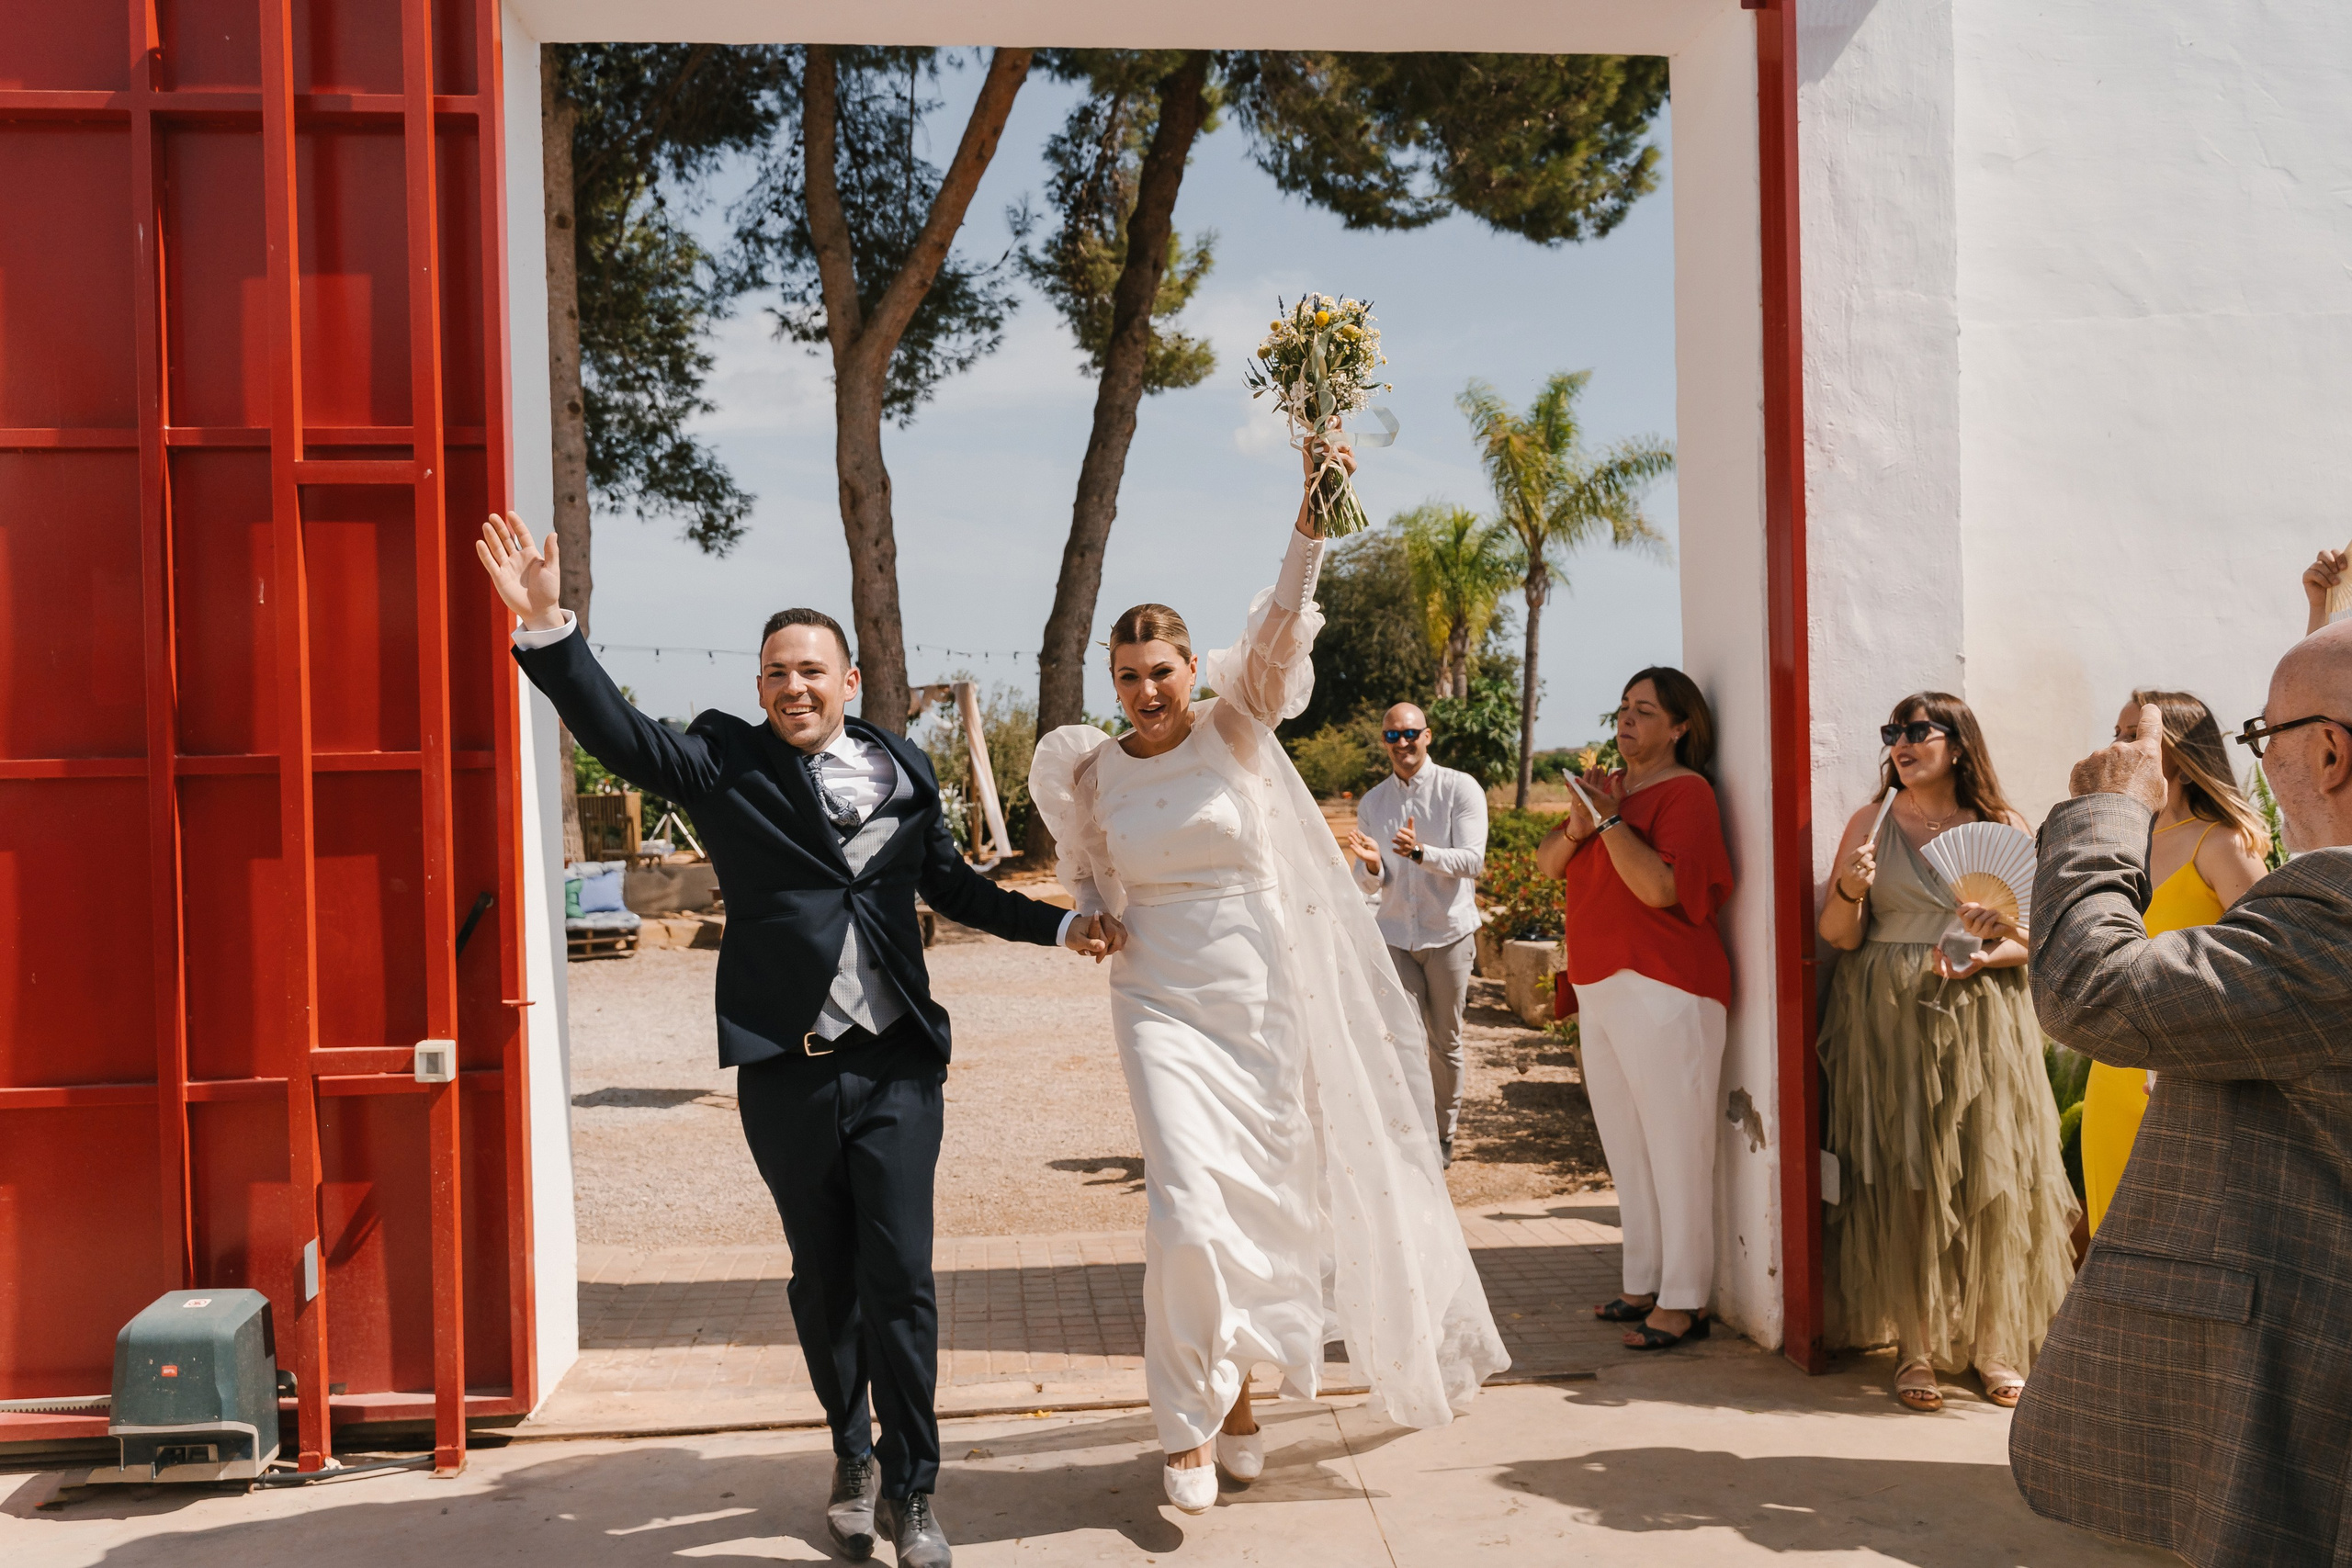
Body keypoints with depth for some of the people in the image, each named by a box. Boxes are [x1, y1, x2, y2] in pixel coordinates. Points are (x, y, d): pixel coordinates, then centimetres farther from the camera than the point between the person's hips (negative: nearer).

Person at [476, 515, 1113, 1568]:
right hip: (785, 1074, 0)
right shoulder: (726, 763, 1)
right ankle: (852, 1460, 36)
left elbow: (950, 883, 20)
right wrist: (546, 626, -25)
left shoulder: (902, 769, 8)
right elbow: (618, 735, -13)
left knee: (900, 1279, -2)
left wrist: (1058, 925, 18)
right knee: (823, 1281, 14)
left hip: (895, 1066, 1)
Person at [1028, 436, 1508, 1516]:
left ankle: (1232, 1393, 32)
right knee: (1189, 1207, -12)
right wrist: (1092, 920, -4)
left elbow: (1277, 625, -18)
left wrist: (1311, 518, -31)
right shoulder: (1091, 774, 2)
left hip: (1262, 998, 0)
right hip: (1161, 1004, 0)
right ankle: (1191, 1423, 5)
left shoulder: (1236, 729, -3)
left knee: (1259, 1201, 10)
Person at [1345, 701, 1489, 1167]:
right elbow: (1371, 883, 7)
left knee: (1445, 1041, 8)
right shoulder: (1371, 803, 6)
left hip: (1449, 934, -2)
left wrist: (1421, 852, -32)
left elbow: (1473, 861, -15)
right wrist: (1371, 866, -17)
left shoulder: (1461, 789, -6)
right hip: (1394, 936, 2)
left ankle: (1445, 1133, 25)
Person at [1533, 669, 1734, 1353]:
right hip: (1600, 988, 9)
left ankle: (1684, 1302, 0)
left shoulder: (1686, 791, -7)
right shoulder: (1611, 784, 17)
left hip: (1662, 991, -8)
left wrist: (1610, 818, -18)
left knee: (1675, 1146, -5)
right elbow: (1547, 864, 13)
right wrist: (1576, 828, -6)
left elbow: (1661, 886, -19)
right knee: (1625, 1147, 12)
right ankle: (1644, 1284, 21)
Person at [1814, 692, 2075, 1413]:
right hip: (1890, 1021, 0)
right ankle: (1915, 1346, 7)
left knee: (1990, 1176, 0)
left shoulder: (2003, 828, 5)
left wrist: (1981, 958, -14)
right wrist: (1850, 890, -17)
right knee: (1903, 1179, -1)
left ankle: (1994, 1344, 14)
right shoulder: (1873, 822, 6)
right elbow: (1838, 936, 3)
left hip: (1982, 1021, 0)